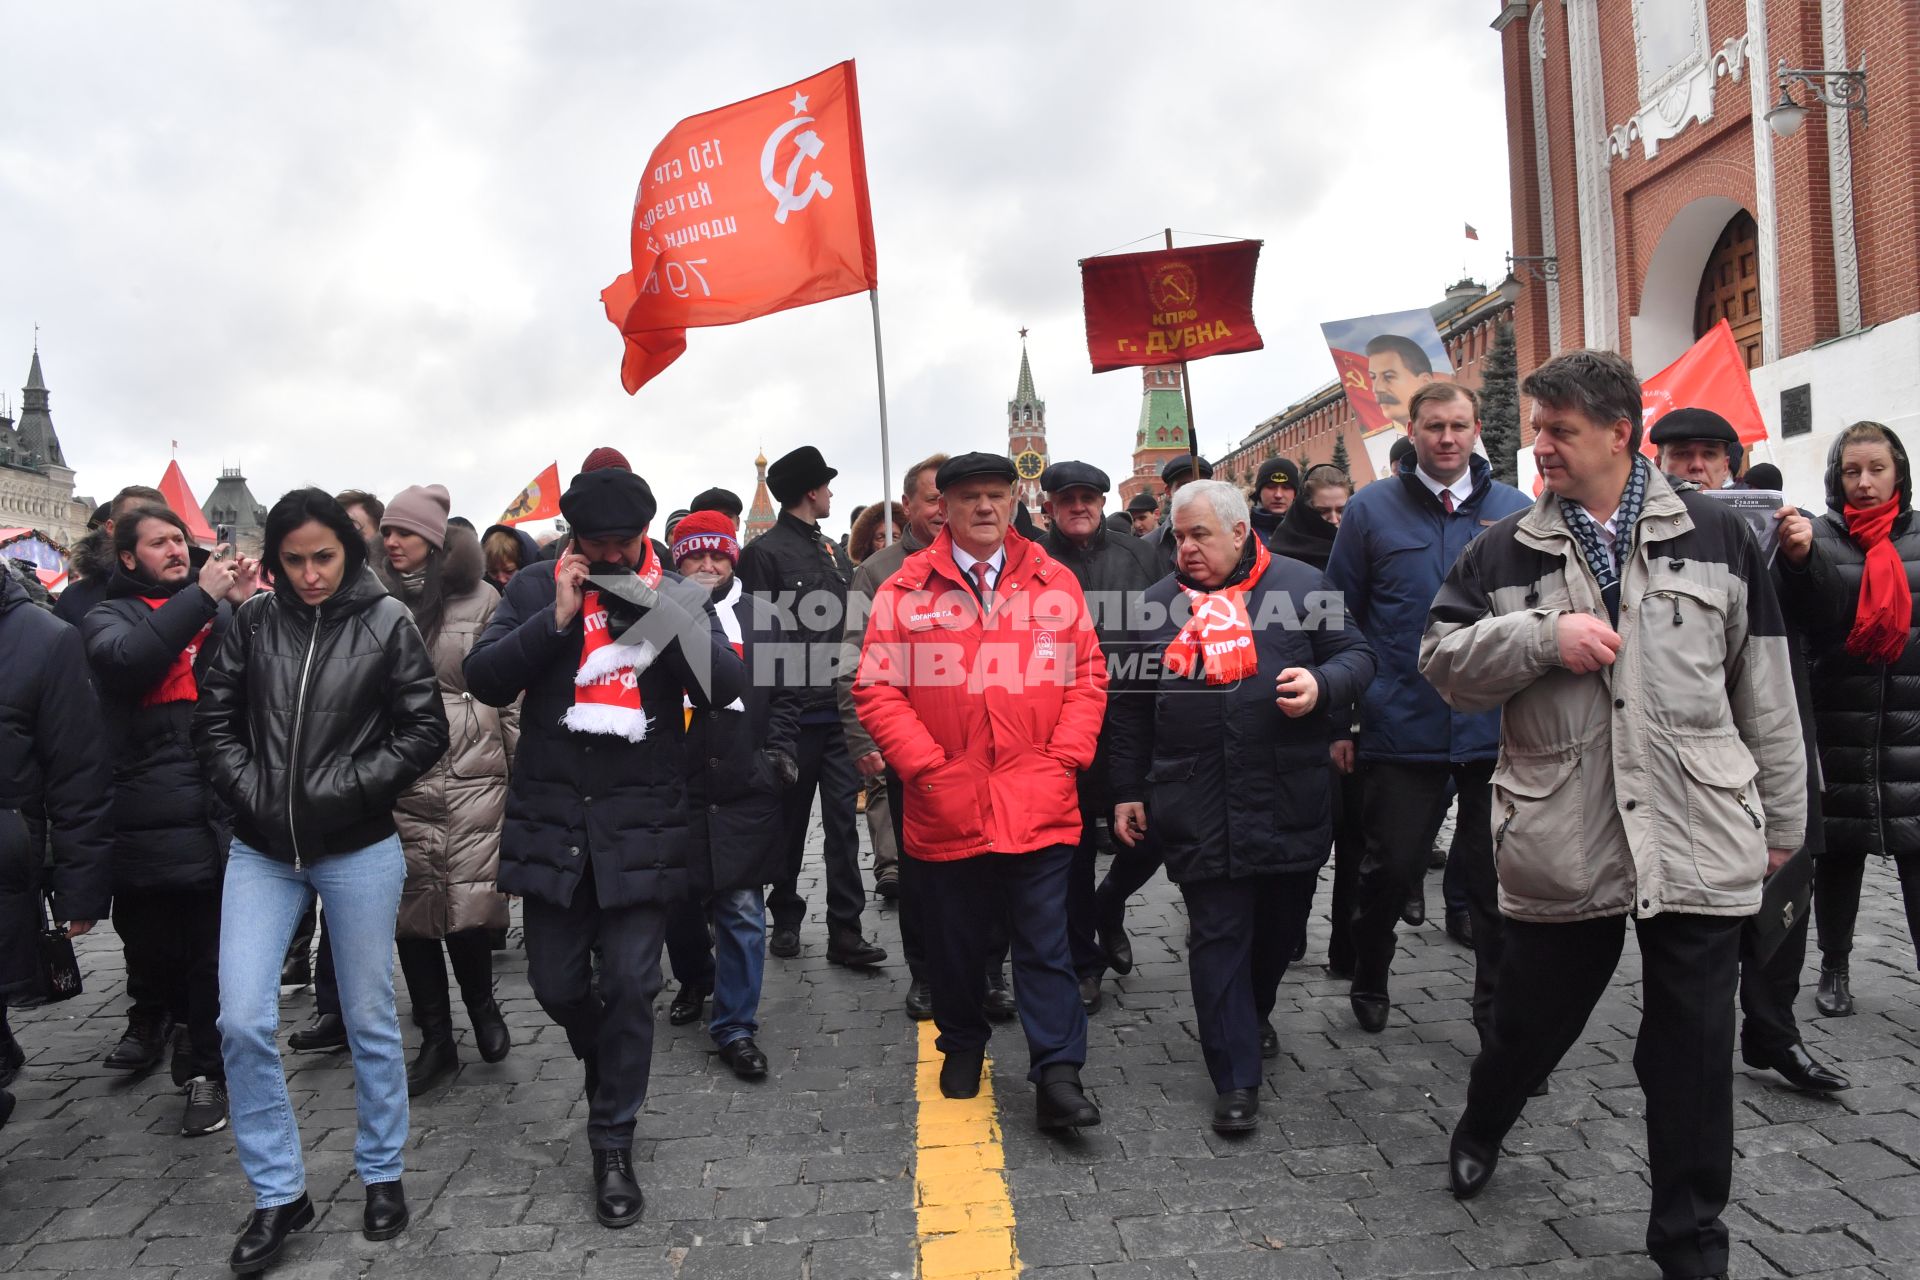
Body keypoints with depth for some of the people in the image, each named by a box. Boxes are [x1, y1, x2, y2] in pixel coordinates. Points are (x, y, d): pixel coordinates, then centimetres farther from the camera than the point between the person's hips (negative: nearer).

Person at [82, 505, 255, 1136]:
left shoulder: (219, 612, 12)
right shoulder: (110, 617, 9)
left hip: (217, 813, 0)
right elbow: (124, 659, -14)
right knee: (151, 944, 9)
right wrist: (200, 596, -18)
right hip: (148, 819, 0)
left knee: (212, 953, 4)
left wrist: (243, 604, -10)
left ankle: (206, 1070, 18)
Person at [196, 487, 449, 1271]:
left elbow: (425, 730, -6)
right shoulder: (253, 621, 1)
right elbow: (215, 720, 5)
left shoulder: (387, 622, -6)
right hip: (260, 850, 2)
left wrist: (344, 789, -14)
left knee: (370, 1020, 9)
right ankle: (278, 1194, 17)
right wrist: (251, 792, -8)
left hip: (358, 851, -2)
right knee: (242, 1022, -2)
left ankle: (382, 1174, 29)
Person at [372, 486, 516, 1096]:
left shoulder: (479, 599, 1)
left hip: (471, 774, -3)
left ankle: (481, 1001, 23)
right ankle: (436, 1040, 20)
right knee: (412, 908, 6)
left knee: (468, 905, -7)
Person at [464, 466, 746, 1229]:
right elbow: (484, 679, -6)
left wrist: (654, 613, -19)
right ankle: (612, 1070, 41)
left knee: (630, 985, 0)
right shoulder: (536, 587, 3)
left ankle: (614, 1143, 18)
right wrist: (558, 617, -15)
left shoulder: (678, 596, 2)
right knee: (556, 982, 9)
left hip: (642, 825, -1)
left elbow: (726, 686, -9)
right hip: (551, 820, 1)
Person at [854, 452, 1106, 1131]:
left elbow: (1088, 678, 7)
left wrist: (1066, 758, -4)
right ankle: (963, 1045, 37)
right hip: (946, 806, 0)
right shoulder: (906, 589, 0)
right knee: (953, 939, 15)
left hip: (1039, 804, 0)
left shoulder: (1055, 583, 5)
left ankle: (1058, 1078, 10)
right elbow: (876, 689, -3)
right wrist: (926, 768, -10)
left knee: (1046, 944, 2)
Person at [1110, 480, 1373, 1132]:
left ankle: (1253, 1014, 44)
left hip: (1289, 801, 1)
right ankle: (1237, 1078, 9)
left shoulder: (1302, 585, 3)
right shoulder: (1158, 604, 9)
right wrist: (1128, 791, 13)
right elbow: (1132, 707, 13)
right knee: (1217, 936, 0)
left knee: (1281, 923, 15)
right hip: (1196, 806, 0)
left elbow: (1356, 655, 8)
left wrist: (1322, 683, -15)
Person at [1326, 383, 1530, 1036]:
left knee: (1499, 880, 8)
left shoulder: (1516, 511, 6)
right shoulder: (1371, 509, 1)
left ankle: (1499, 1011, 26)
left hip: (1498, 730, 2)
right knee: (1391, 868, 9)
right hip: (1403, 730, -1)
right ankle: (1369, 980, 35)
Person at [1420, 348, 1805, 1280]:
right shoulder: (1505, 552, 4)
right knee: (1533, 1016, 16)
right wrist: (1542, 635, -16)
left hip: (1698, 842, 0)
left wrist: (1780, 816, 10)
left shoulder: (1716, 537, 4)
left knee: (1693, 1048, 9)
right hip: (1559, 844, 0)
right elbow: (1442, 660, 0)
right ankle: (1480, 1127, 46)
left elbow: (1765, 692, 8)